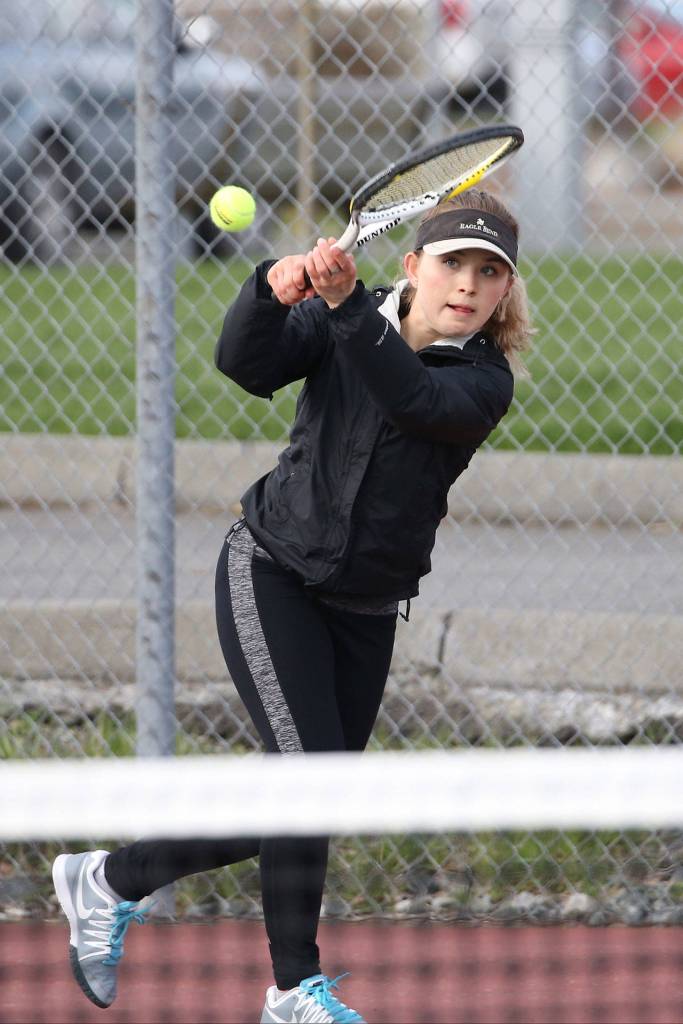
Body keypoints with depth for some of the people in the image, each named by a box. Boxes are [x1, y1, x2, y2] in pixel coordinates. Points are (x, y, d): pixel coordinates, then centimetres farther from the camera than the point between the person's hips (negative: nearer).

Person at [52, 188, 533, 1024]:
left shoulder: (483, 381, -8)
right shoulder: (335, 324, -6)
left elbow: (411, 395, -29)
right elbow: (246, 362, -21)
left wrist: (347, 305, -43)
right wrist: (273, 291, -41)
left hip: (365, 610, 3)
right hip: (272, 575, -3)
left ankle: (109, 880, 26)